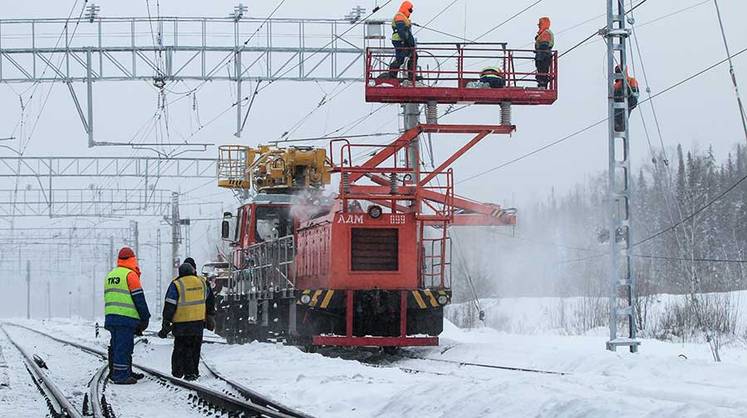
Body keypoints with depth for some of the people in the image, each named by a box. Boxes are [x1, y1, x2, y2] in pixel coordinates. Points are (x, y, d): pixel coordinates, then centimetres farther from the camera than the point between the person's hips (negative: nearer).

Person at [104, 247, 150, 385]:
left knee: (116, 346, 13)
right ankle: (120, 375, -11)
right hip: (127, 318, -8)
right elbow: (139, 298, -9)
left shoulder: (110, 275, 18)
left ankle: (126, 372, 21)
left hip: (110, 317, 8)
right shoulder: (130, 275, -8)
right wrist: (145, 317, -3)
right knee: (124, 346, -8)